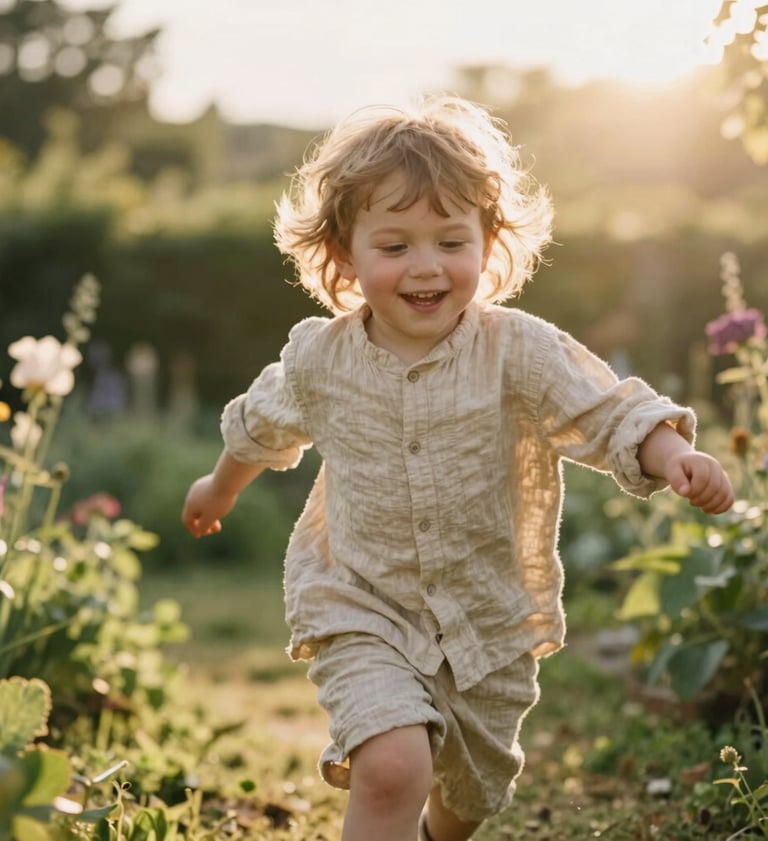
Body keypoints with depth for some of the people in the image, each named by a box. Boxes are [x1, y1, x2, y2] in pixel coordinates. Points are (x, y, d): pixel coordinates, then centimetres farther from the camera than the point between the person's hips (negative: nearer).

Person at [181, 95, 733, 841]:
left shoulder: (519, 351, -18)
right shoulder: (316, 358, -11)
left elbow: (613, 414, -21)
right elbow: (264, 427, 10)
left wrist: (675, 459, -43)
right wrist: (220, 488, 28)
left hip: (490, 616, 2)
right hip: (360, 608, -1)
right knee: (393, 768, -27)